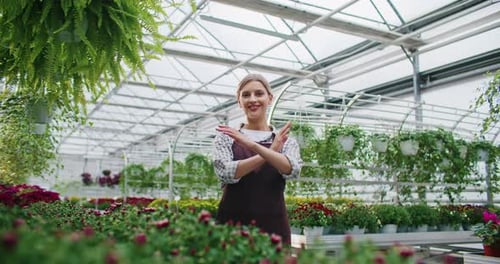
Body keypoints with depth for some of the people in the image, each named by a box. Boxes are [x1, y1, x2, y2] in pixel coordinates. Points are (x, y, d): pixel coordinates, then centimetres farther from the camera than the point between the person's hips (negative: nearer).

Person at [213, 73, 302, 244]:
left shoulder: (286, 141, 7)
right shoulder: (226, 137, 5)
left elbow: (292, 170, -13)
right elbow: (226, 173, -11)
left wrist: (252, 145, -24)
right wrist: (270, 152, -13)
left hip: (273, 224, 1)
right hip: (232, 222, -1)